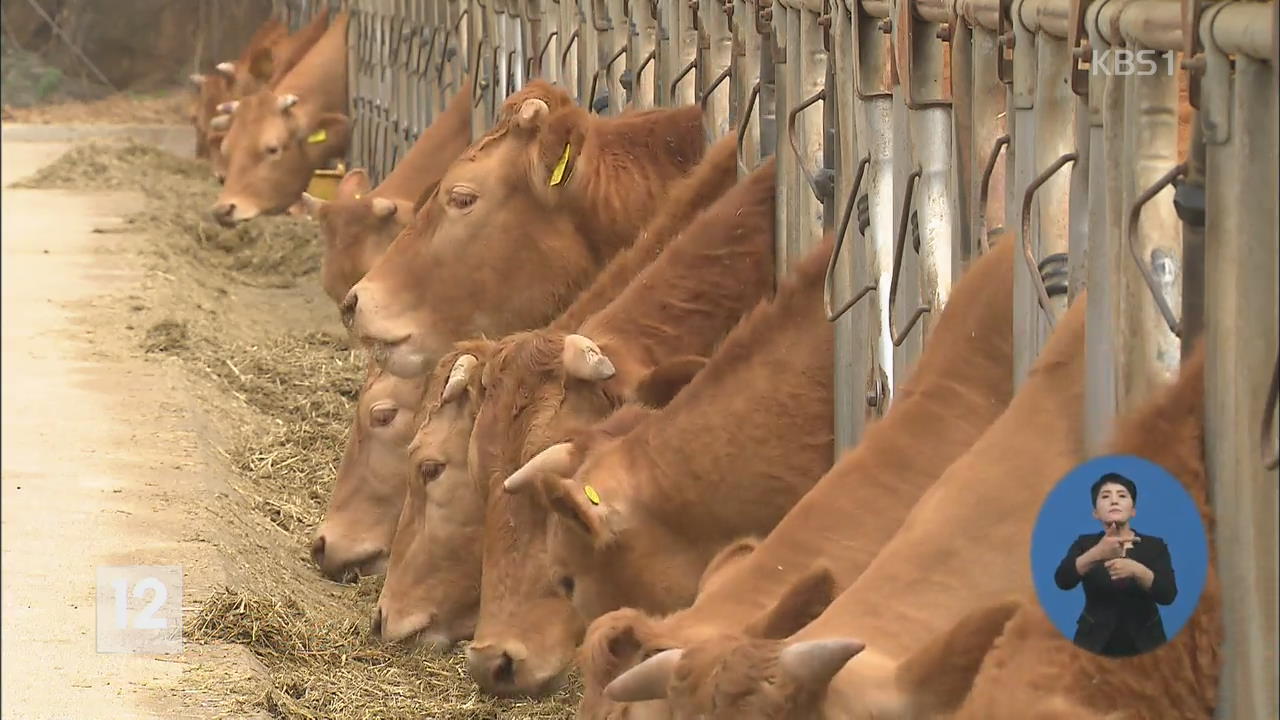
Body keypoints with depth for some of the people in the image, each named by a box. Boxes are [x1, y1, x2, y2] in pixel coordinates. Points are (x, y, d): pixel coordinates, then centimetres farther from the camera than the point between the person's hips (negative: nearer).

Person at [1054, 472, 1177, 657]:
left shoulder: (1155, 546, 4)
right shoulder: (1085, 544, 4)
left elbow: (1168, 595, -9)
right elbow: (1063, 580, -14)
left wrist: (1137, 570, -27)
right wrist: (1097, 554, -30)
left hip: (1144, 645, 0)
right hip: (1095, 646, 0)